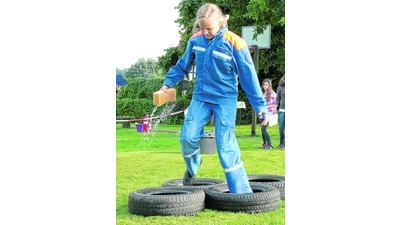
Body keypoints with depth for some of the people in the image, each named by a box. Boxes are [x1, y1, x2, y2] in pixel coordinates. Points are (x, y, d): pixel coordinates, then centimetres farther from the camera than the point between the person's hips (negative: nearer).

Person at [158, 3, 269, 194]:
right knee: (188, 136, -7)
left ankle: (242, 192, -6)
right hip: (200, 97, 4)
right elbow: (183, 64, 18)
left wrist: (260, 106, -7)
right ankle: (192, 166, 27)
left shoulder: (234, 43, -15)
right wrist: (168, 82, 17)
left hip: (225, 98, -4)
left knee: (226, 145, -11)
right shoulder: (195, 40, -1)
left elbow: (248, 76, -9)